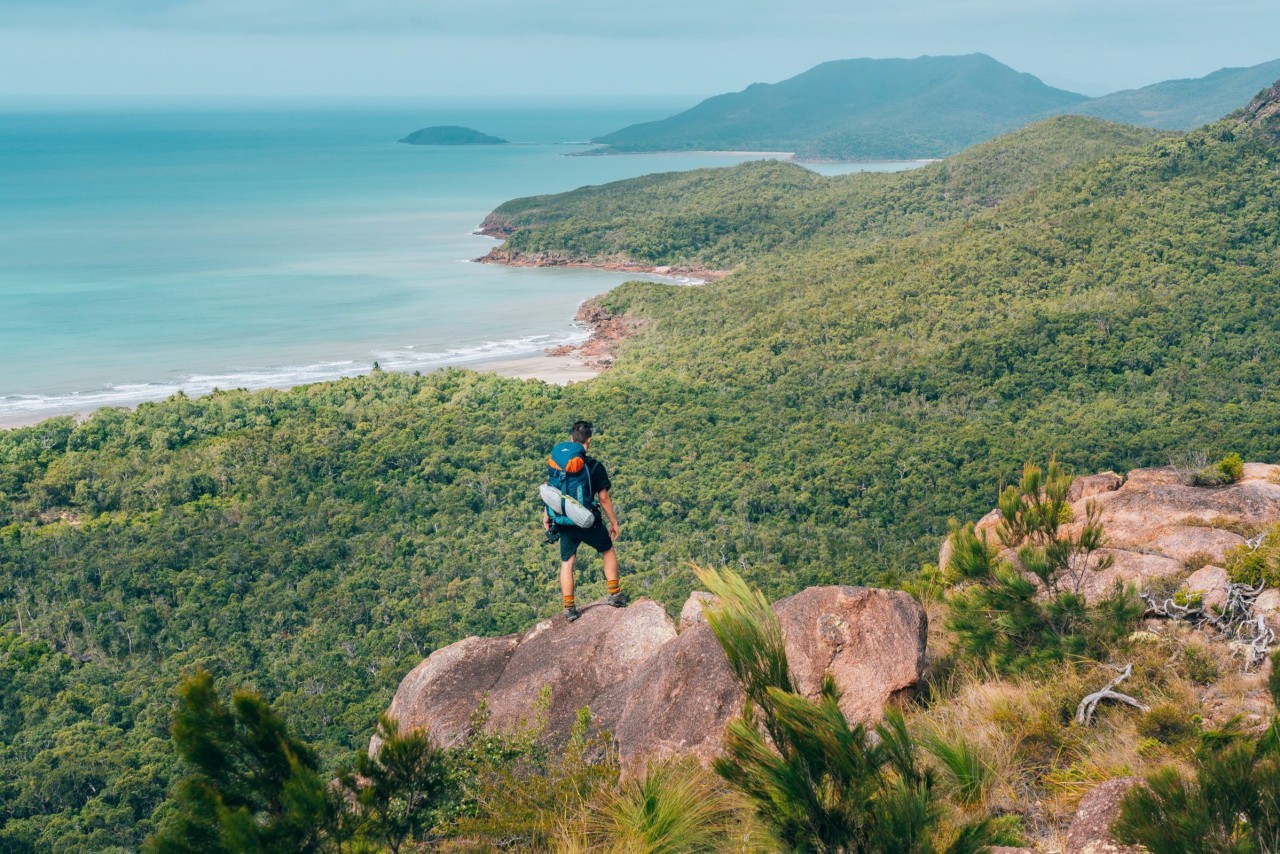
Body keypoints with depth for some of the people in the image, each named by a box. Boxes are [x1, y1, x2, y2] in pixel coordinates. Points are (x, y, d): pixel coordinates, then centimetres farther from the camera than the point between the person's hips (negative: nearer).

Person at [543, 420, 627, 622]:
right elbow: (603, 498, -11)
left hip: (566, 523, 3)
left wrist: (546, 517, 16)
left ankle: (569, 609, 11)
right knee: (608, 552, 21)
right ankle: (615, 594, 21)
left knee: (567, 564, 11)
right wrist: (614, 522, 0)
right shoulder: (595, 466, -12)